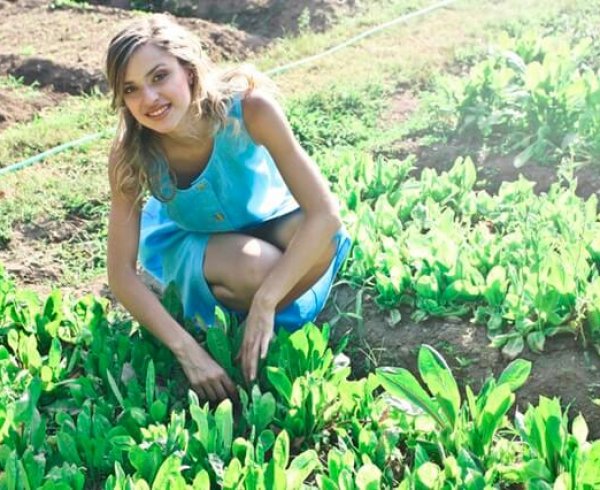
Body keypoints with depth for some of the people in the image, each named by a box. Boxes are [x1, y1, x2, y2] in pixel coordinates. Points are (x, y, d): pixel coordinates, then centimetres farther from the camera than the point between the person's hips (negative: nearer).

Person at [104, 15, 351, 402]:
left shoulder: (248, 107, -33)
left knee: (322, 238, -33)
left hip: (266, 222, 1)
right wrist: (187, 350, -35)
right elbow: (122, 274, -25)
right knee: (256, 268, -35)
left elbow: (326, 213, -34)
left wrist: (265, 304, -38)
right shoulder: (131, 154, -28)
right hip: (189, 239, -1)